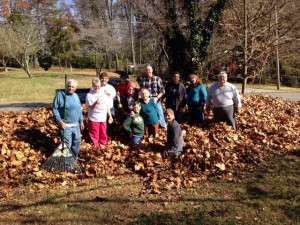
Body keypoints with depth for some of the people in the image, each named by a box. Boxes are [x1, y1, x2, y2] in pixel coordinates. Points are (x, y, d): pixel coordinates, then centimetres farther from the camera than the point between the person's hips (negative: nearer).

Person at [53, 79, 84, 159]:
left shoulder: (76, 96, 8)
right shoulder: (60, 95, -11)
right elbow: (55, 109, -11)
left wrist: (81, 121, 15)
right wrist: (59, 121, -19)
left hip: (76, 125, 6)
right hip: (65, 125, -6)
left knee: (77, 142, 15)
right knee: (67, 144, -2)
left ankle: (75, 158, 35)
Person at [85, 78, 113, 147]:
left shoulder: (103, 94, 5)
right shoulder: (89, 95, -9)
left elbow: (107, 106, 12)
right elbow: (90, 107, -16)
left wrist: (110, 116, 13)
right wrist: (95, 103, -35)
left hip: (103, 118, 4)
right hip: (93, 119, -4)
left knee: (103, 134, 15)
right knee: (94, 135, 4)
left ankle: (104, 146, 30)